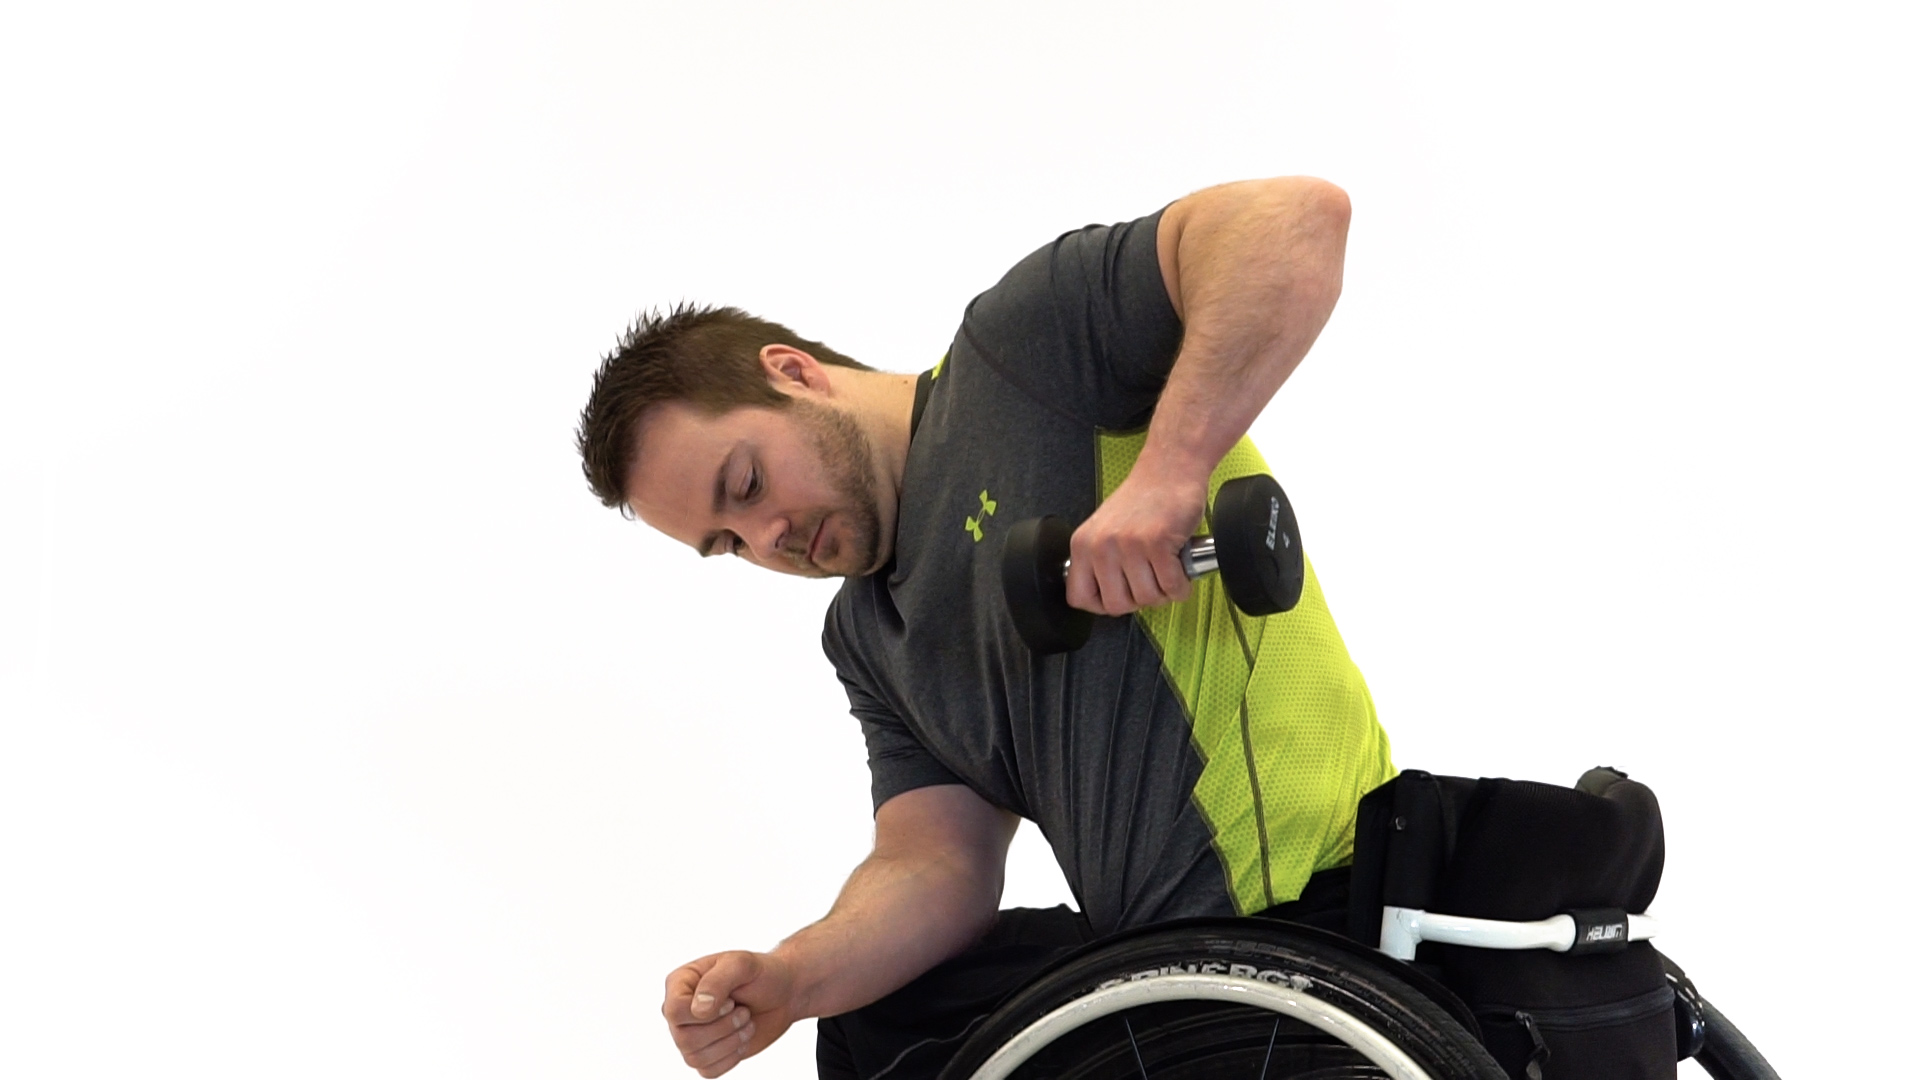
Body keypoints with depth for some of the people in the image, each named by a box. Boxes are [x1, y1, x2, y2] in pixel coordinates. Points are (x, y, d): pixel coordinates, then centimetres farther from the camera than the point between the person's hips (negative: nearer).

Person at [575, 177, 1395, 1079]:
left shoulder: (1020, 349, -9)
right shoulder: (866, 641, 15)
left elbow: (1297, 220, -22)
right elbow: (938, 865, 4)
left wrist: (1165, 471, -31)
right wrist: (789, 980, -14)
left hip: (1311, 911, -9)